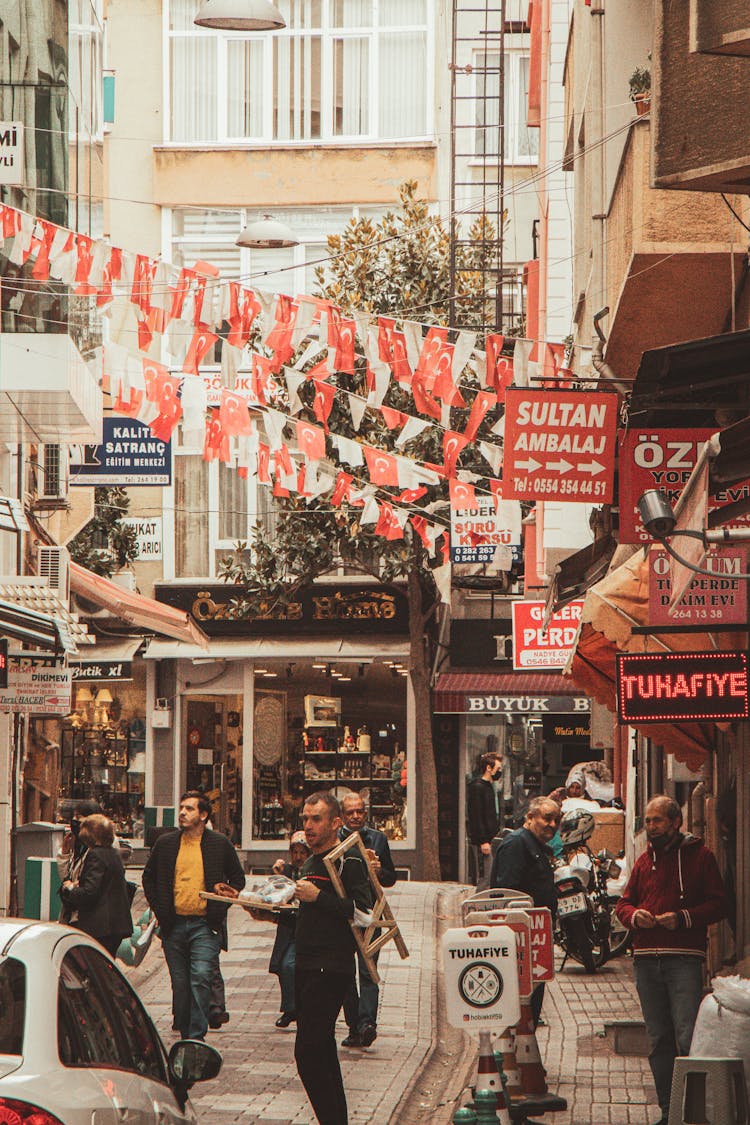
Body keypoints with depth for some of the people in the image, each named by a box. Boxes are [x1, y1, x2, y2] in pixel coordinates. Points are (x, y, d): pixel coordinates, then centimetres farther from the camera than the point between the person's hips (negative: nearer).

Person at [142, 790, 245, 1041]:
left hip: (205, 926, -3)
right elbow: (148, 878, 19)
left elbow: (238, 879, 12)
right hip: (174, 925, 3)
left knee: (200, 979, -16)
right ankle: (185, 1035, 16)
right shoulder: (165, 843, 8)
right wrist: (158, 909, 9)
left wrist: (221, 906, -2)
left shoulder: (220, 844, 3)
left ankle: (196, 1037, -14)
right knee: (180, 983, 6)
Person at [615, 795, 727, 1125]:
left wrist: (682, 918, -15)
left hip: (684, 958, -5)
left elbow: (718, 905, -2)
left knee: (688, 1038, -12)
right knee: (658, 1039, 7)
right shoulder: (644, 860, 18)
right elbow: (624, 903, 20)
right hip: (645, 958, 5)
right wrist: (634, 915, -3)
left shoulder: (699, 856, 3)